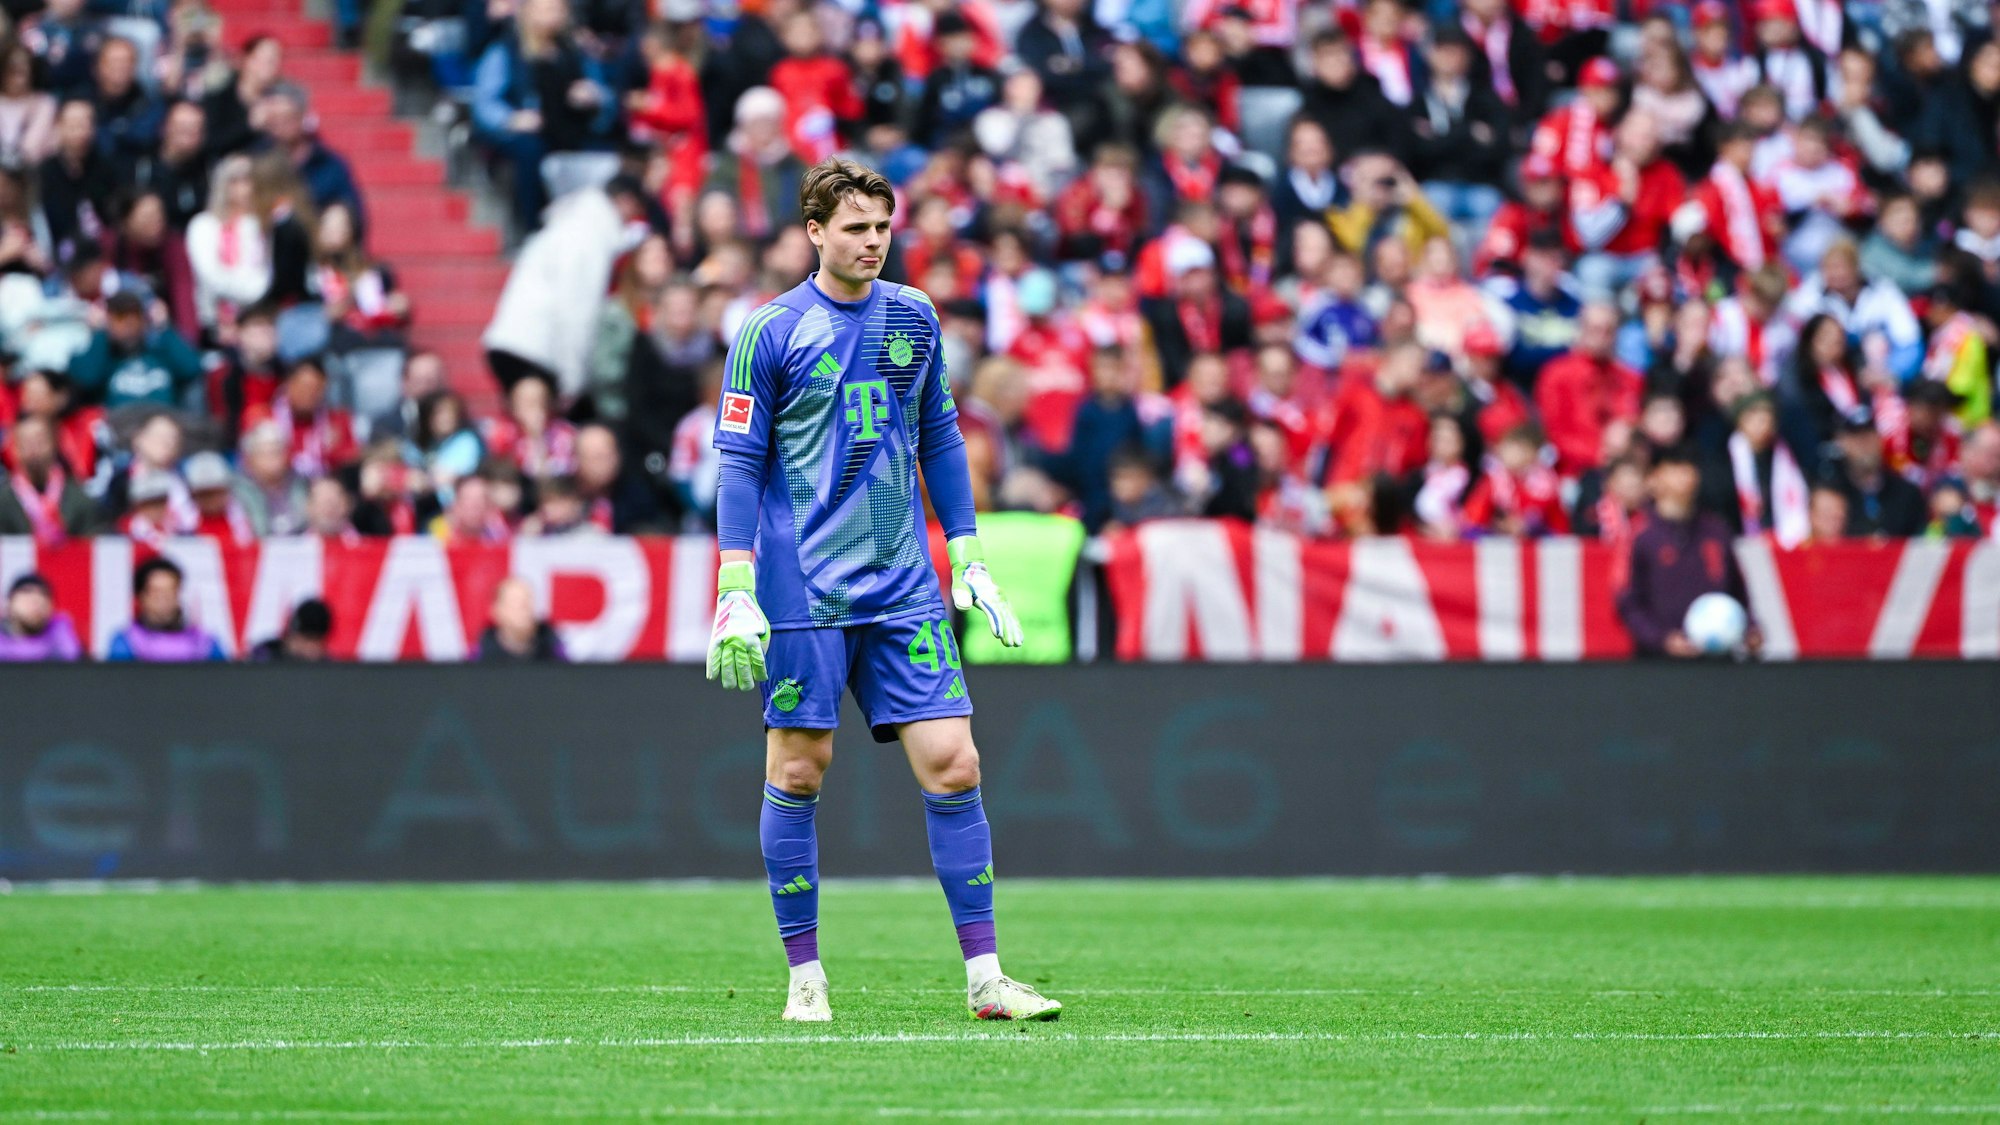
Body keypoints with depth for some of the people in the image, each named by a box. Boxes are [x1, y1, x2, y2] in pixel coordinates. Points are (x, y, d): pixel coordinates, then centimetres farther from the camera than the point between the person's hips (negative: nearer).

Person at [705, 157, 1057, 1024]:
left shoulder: (914, 319, 9)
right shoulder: (770, 333, -4)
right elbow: (739, 463, -3)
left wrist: (969, 556, 14)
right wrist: (735, 589, -10)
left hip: (902, 587, 3)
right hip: (802, 591, -3)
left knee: (952, 765, -5)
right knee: (797, 771, -1)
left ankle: (984, 977, -1)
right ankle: (805, 976, 11)